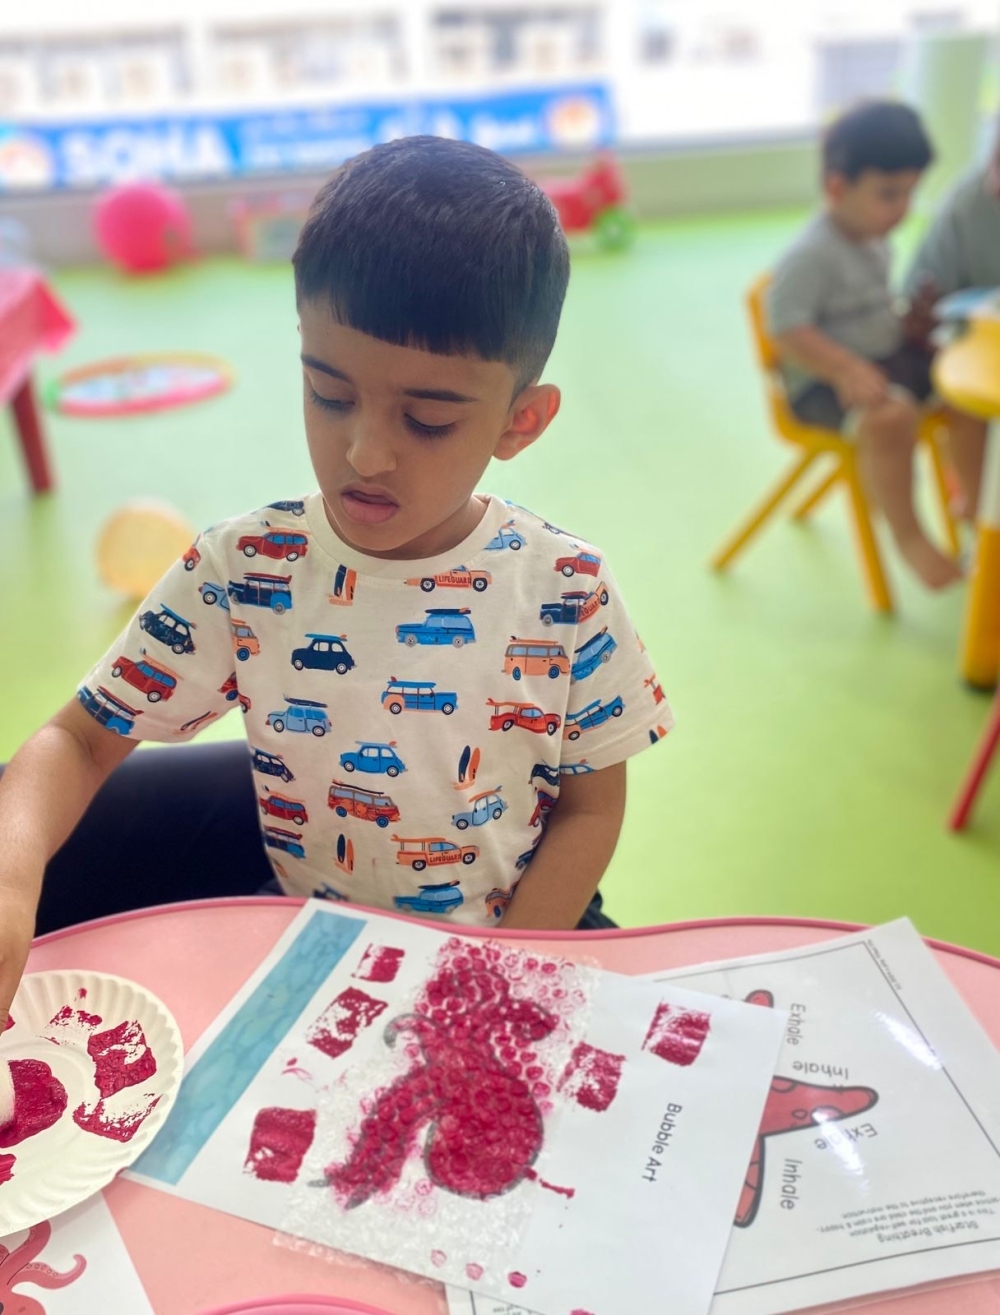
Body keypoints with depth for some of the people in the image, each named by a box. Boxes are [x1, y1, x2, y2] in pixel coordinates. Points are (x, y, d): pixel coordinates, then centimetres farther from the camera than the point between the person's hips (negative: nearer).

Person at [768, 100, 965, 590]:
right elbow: (787, 330, -26)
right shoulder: (811, 256, -19)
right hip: (824, 380, -9)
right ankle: (909, 536, -17)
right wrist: (847, 370, -34)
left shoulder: (875, 242, 11)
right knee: (891, 415, -37)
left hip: (890, 358, 10)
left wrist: (910, 320, 8)